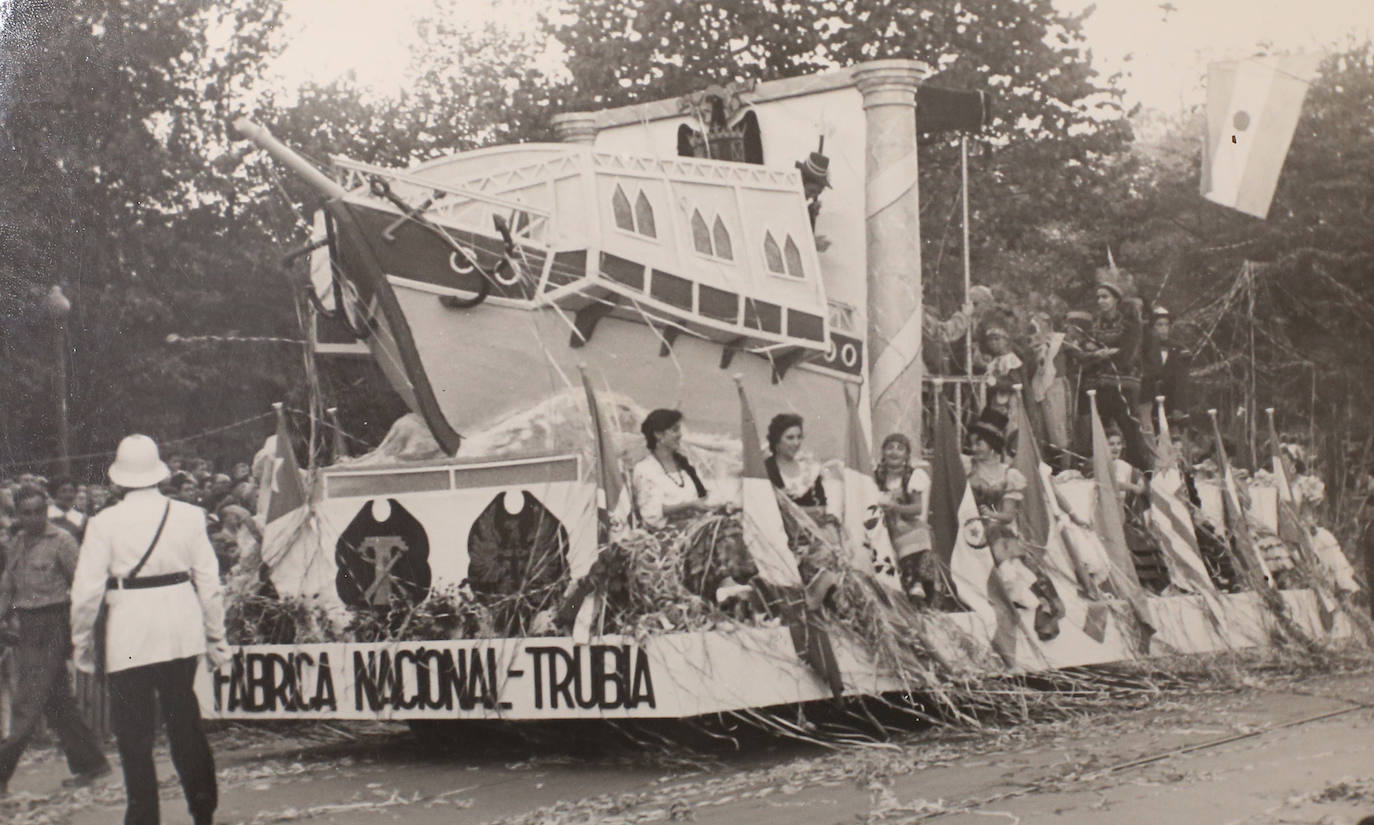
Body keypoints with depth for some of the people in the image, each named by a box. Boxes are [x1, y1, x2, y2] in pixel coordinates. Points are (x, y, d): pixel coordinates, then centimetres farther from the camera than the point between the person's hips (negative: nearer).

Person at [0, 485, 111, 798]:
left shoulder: (61, 541, -7)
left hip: (51, 626, -7)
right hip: (26, 628, 7)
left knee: (28, 704, -7)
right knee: (57, 701, 10)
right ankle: (89, 763, 19)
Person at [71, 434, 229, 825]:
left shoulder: (105, 523, -7)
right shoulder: (188, 515, 0)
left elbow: (87, 591, -7)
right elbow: (209, 581, 3)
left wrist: (82, 642, 6)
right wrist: (216, 637, 12)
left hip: (130, 638, -3)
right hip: (182, 633, 3)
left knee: (134, 733, 5)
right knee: (185, 721, 16)